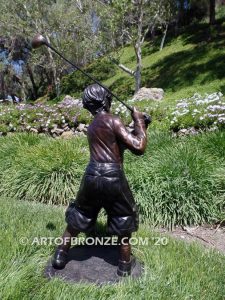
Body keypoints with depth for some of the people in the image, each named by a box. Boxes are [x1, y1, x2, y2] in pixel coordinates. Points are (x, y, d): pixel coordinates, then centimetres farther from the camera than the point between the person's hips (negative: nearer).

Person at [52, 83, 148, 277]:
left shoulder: (92, 126, 16)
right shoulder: (113, 120, -8)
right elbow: (139, 148, -12)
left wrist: (137, 128, 15)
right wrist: (139, 122, -1)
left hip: (92, 175, 6)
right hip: (112, 177, -5)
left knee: (79, 214, 23)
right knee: (124, 218, 17)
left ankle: (61, 255, 35)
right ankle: (125, 262, 30)